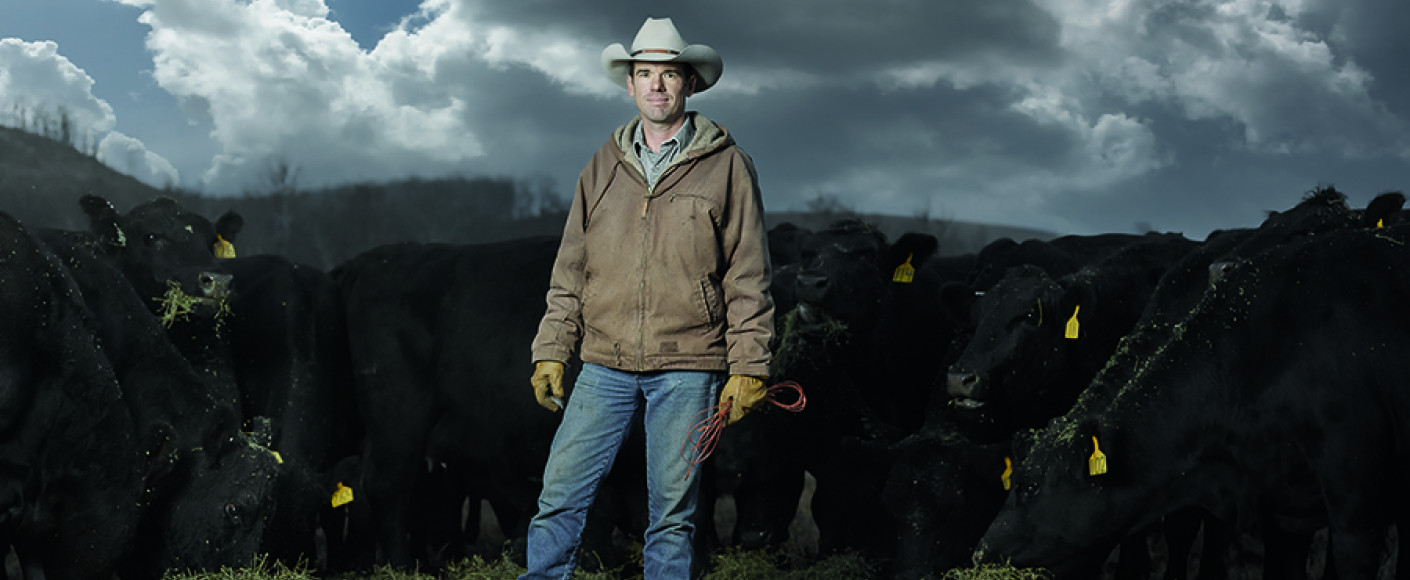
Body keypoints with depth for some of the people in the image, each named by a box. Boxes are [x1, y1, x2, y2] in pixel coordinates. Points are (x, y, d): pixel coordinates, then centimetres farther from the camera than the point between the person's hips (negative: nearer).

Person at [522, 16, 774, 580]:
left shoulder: (726, 166, 2)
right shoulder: (603, 167, 11)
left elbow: (748, 276, 1)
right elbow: (570, 268, 14)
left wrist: (748, 366, -4)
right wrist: (551, 351, 7)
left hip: (686, 369, -3)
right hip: (605, 365, 3)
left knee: (672, 512, 3)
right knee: (560, 495, -2)